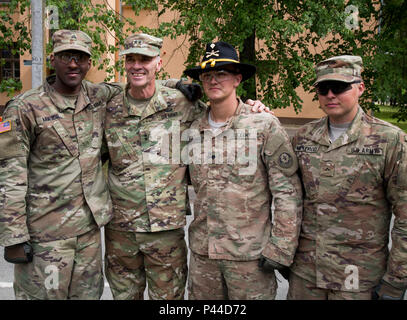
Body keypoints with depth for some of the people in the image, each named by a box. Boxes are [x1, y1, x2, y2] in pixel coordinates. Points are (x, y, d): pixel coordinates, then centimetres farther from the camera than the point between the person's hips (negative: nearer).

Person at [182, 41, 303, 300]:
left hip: (250, 254, -4)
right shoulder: (194, 130, 5)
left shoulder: (265, 125, -9)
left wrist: (280, 249, -12)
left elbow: (288, 193, -9)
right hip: (202, 251, 4)